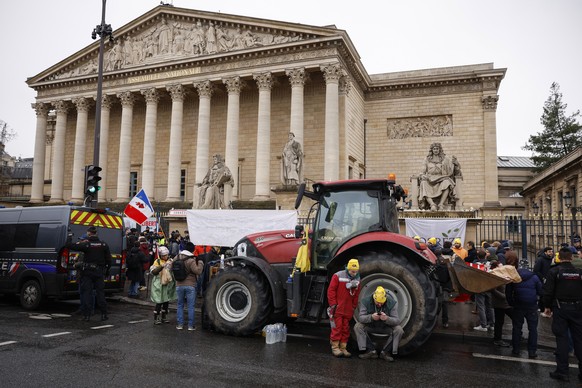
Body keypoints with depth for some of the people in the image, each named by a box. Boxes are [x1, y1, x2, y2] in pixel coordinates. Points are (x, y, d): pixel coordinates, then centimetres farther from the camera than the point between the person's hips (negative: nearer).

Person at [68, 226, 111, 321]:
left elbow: (72, 246, -11)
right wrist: (107, 270, 17)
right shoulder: (104, 244, 1)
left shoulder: (86, 244, -11)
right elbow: (109, 259, 5)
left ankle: (87, 315, 3)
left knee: (86, 292, 4)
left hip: (87, 272, -3)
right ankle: (104, 314, 10)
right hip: (99, 272, 3)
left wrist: (80, 242, 6)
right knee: (100, 292, 9)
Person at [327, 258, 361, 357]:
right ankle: (335, 347, 8)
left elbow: (356, 294, 15)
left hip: (348, 310, 5)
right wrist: (333, 304, -11)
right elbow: (331, 290, -10)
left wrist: (354, 306, 12)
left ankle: (343, 348, 18)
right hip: (337, 309, -5)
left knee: (346, 329, 9)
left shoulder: (357, 279, 7)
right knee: (337, 328, -2)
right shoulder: (338, 276, -10)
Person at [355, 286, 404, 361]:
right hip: (370, 326, 0)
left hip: (386, 327, 0)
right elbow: (360, 317, -24)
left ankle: (385, 352, -10)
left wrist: (387, 319, -44)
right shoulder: (366, 301, -20)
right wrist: (371, 317, -44)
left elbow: (397, 320, -22)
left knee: (398, 330, -28)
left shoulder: (392, 303, -20)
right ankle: (371, 351, -15)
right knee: (358, 326, -25)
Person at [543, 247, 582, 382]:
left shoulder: (554, 271, -8)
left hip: (560, 308, -3)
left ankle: (562, 371, 3)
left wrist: (547, 306, 4)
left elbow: (548, 291, -9)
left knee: (562, 338, 2)